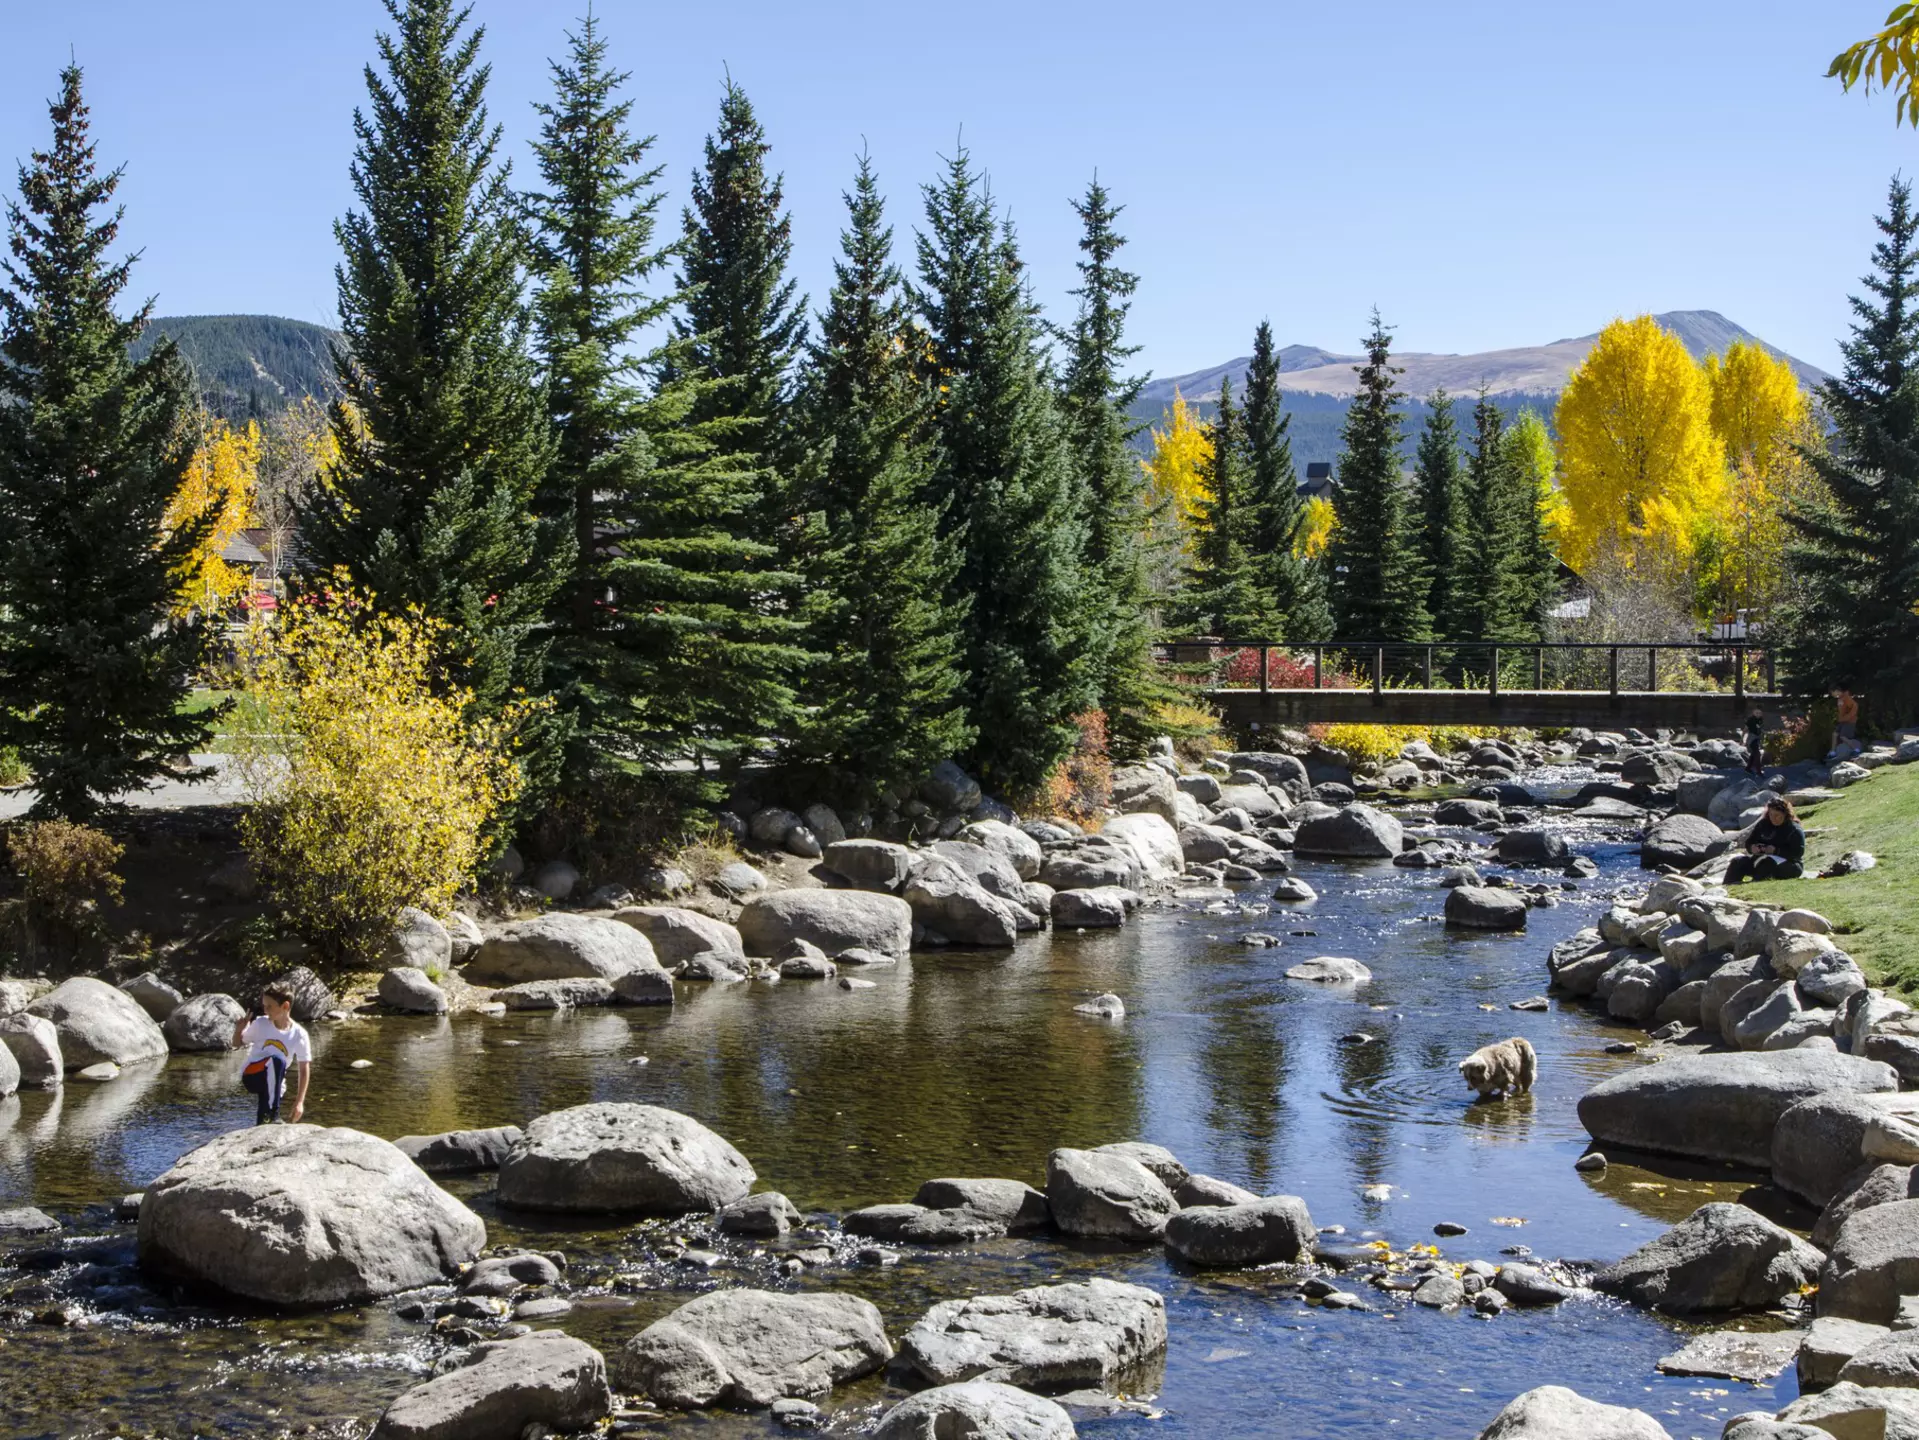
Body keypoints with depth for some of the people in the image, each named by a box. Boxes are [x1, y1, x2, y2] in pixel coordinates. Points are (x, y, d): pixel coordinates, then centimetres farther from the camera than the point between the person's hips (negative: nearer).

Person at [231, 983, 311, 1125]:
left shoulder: (299, 1034, -8)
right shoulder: (260, 1023, -6)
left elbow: (304, 1069, -3)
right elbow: (238, 1042, 10)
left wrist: (299, 1101, -8)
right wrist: (239, 1030, -14)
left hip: (273, 1084, 2)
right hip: (251, 1076, -2)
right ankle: (271, 1114, -37)